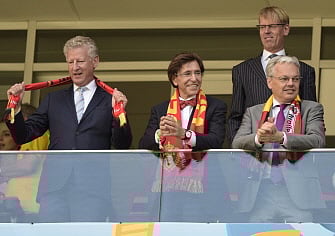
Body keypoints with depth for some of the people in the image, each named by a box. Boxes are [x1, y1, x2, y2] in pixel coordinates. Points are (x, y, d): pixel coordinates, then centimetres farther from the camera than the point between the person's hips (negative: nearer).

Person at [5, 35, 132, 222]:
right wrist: (16, 107, 2)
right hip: (54, 186, 3)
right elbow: (23, 136, 17)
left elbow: (122, 145, 2)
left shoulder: (109, 100, 11)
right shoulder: (54, 100, 20)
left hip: (93, 188, -3)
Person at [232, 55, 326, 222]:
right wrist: (258, 138, -21)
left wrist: (281, 137, -24)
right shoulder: (253, 112, 16)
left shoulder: (312, 109, 9)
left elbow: (318, 141, -8)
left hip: (297, 191, -2)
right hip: (261, 192, 2)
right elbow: (237, 144, 2)